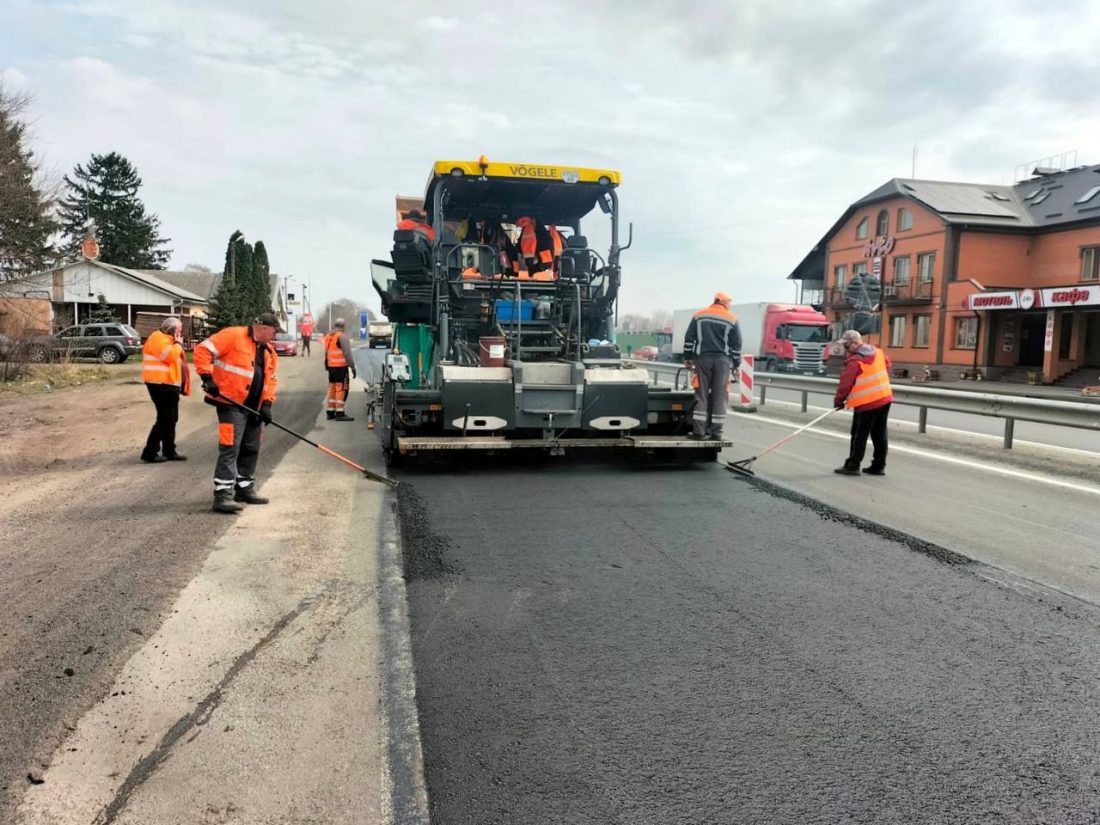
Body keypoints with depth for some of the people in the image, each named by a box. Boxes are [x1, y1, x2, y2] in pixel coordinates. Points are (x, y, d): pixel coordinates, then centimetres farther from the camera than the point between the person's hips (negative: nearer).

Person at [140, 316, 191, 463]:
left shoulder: (168, 340, 21)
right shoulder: (158, 339, -12)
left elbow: (175, 360, 26)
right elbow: (171, 356, -24)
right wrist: (178, 344, -11)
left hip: (169, 384, 11)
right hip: (161, 384, -11)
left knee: (171, 419, 13)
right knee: (164, 419, -10)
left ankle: (169, 451, 20)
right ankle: (150, 452, -6)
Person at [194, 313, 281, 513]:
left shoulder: (269, 351, 13)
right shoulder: (233, 336, -11)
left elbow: (270, 378, 15)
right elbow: (203, 350, -14)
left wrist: (267, 403, 3)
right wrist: (207, 377, -20)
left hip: (253, 407, 9)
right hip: (231, 403, -8)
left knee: (251, 449, 14)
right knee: (230, 447, -13)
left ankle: (245, 488, 28)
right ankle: (223, 495, -13)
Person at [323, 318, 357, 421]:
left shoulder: (328, 337, 14)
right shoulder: (342, 337, -10)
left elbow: (326, 353, 18)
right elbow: (347, 354, -15)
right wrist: (353, 367, -12)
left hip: (331, 367, 8)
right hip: (341, 367, -8)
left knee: (332, 388, 14)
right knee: (341, 389, -7)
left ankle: (330, 412, 19)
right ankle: (340, 413, -10)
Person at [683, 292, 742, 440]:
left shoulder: (699, 315, 9)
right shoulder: (732, 319, 4)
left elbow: (689, 338, 7)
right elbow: (736, 345, 4)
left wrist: (688, 358, 11)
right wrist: (736, 364, 9)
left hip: (702, 358, 1)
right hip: (722, 360, -1)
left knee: (701, 395, 3)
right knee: (720, 396, 3)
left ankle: (699, 431, -3)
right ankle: (716, 432, 2)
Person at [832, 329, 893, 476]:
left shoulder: (855, 361, -17)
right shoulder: (878, 352, 7)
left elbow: (846, 383, -14)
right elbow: (887, 364, 25)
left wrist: (838, 400, -2)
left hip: (866, 403, -8)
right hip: (885, 399, 8)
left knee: (859, 435, 0)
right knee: (879, 434, 12)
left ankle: (852, 466, 5)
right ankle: (878, 466, 18)